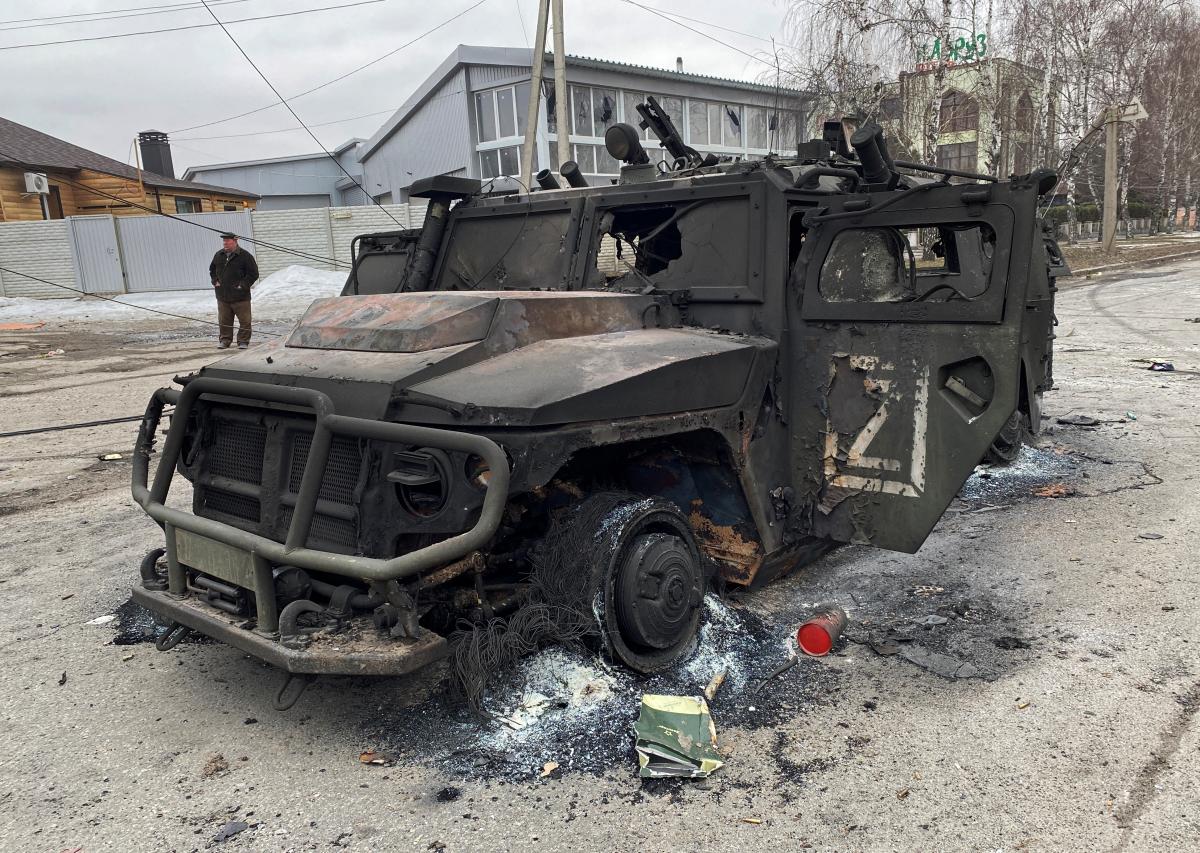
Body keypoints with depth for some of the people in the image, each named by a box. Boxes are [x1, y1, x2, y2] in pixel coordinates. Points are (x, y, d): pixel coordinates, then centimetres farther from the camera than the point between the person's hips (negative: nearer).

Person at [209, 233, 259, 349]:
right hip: (222, 296, 4)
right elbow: (212, 269, 27)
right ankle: (225, 340, 19)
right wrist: (215, 281, 11)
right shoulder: (218, 255, 11)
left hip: (240, 296, -4)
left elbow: (254, 273, -6)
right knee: (224, 321, 9)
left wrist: (243, 285, -11)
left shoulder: (245, 256, -6)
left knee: (244, 321, -1)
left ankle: (243, 341, 9)